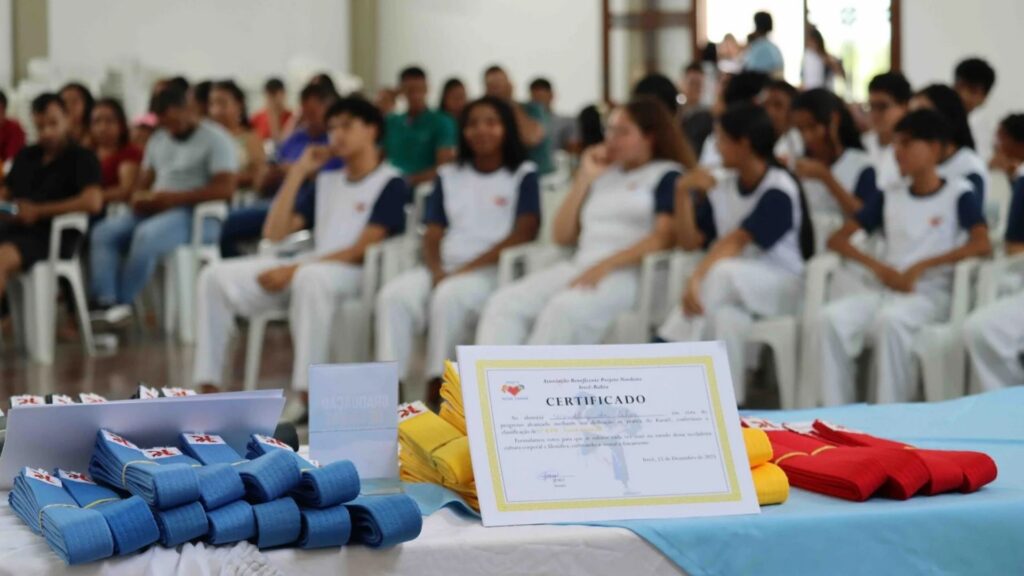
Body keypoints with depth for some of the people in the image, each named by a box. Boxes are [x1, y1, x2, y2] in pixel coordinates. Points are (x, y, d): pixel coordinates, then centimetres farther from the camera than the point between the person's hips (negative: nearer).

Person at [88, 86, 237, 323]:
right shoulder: (158, 140, 20)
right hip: (156, 212, 8)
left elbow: (225, 188, -14)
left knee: (147, 235, -35)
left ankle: (123, 302, -22)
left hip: (196, 215, -8)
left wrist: (175, 198, -18)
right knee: (103, 232, -13)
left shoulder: (215, 139, -3)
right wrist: (139, 197, -5)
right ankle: (104, 301, -27)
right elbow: (144, 181, 22)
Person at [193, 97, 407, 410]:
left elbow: (361, 250, -9)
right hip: (310, 265, 7)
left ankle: (308, 395, -41)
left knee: (310, 277, -42)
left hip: (355, 273, -7)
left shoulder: (391, 184, 2)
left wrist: (295, 269, -15)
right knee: (216, 276, -10)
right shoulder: (326, 181, 23)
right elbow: (275, 233, 16)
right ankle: (208, 387, -16)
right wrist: (298, 172, 12)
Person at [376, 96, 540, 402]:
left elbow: (525, 232, -5)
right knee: (393, 294, -26)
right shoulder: (449, 176, 21)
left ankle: (436, 393, -32)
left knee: (449, 296, -36)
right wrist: (436, 270, -10)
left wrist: (467, 269, -13)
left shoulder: (523, 175, 8)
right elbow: (433, 233, 13)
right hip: (445, 269, 4)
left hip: (492, 271, -4)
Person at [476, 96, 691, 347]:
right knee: (504, 303, -21)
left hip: (627, 273, -6)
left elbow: (664, 237, -8)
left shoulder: (667, 175, 8)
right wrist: (584, 178, 12)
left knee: (564, 308, -37)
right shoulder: (602, 174, 25)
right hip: (578, 266, 6)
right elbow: (562, 236, 19)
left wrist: (606, 265, -19)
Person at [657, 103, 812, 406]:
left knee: (722, 271, -36)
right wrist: (684, 192, -5)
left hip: (781, 287, -5)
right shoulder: (723, 188, 7)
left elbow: (735, 242, -27)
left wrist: (696, 278, -38)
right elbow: (690, 241, 6)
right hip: (732, 289, 5)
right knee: (725, 318, -34)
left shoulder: (779, 190, -14)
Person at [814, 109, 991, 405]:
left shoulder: (958, 193, 5)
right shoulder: (890, 197, 17)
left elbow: (981, 244, -11)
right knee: (831, 318, -27)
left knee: (891, 320, -39)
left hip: (929, 291, -4)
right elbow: (838, 239, 12)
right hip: (883, 287, 4)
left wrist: (921, 266, -17)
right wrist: (878, 267, -7)